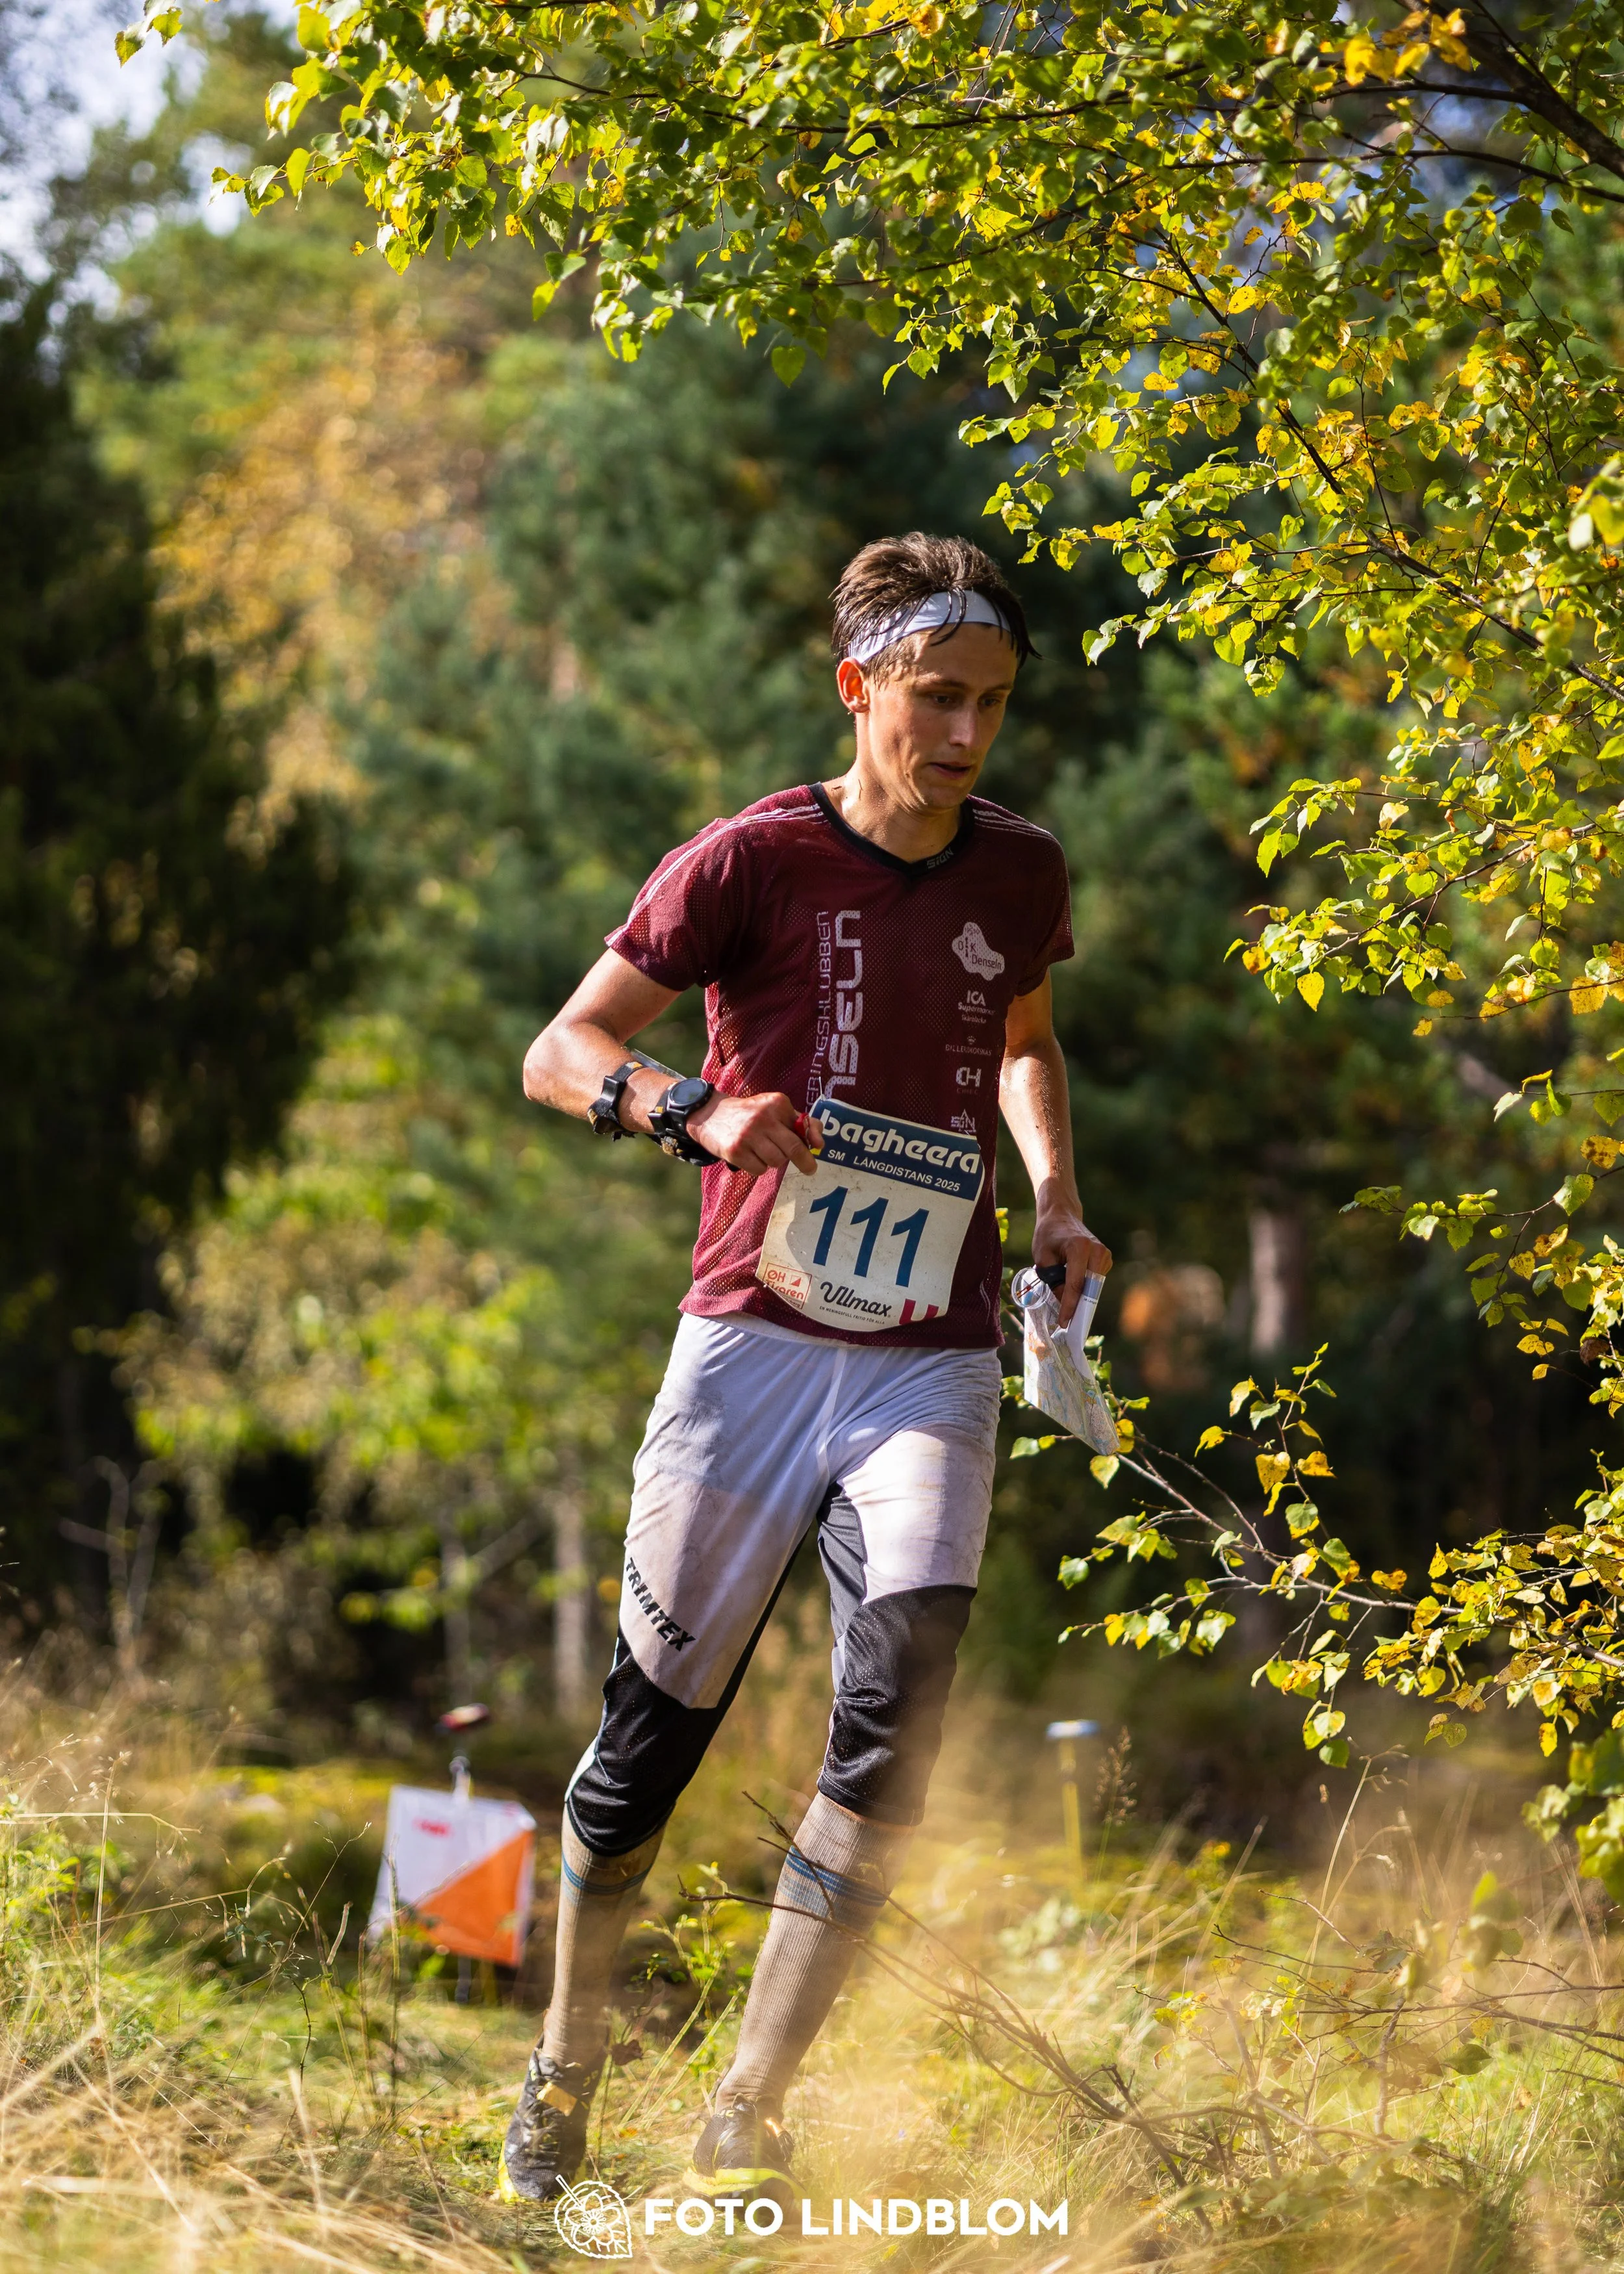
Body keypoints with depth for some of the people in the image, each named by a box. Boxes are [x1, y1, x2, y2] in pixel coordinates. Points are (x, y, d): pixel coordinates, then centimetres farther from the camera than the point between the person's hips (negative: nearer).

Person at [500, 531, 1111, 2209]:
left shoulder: (1020, 875, 8)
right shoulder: (751, 861, -5)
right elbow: (560, 1052, -3)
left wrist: (1055, 1198, 12)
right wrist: (697, 1109, -22)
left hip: (933, 1362, 2)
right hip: (755, 1337, -2)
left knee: (902, 1705, -17)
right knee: (658, 1721, 3)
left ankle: (745, 2123, -11)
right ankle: (563, 2077, 25)